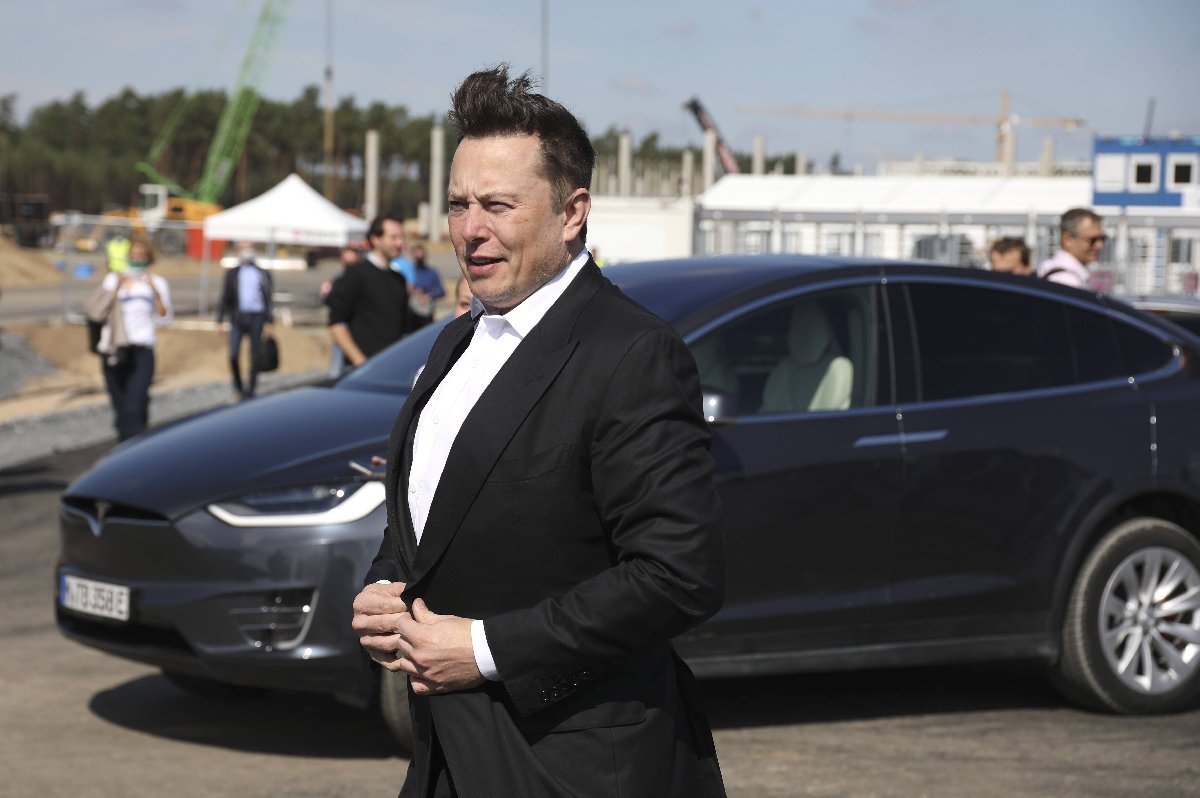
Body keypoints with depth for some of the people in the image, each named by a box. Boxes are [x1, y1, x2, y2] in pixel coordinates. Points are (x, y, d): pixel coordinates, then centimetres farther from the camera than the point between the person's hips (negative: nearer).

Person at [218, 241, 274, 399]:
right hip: (238, 317, 0)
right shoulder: (232, 273, 10)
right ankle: (238, 385, 11)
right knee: (233, 355, -10)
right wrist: (222, 319, 2)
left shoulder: (263, 274, 9)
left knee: (255, 356, 2)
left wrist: (268, 321, 4)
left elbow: (268, 299, 9)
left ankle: (250, 390, 12)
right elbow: (226, 298, 9)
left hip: (256, 318, 0)